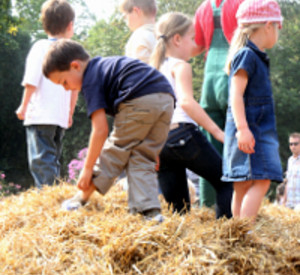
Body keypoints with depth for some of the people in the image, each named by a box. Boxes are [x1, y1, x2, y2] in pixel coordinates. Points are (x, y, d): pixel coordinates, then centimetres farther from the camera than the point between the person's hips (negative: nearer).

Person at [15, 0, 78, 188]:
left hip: (40, 116, -5)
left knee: (41, 160, -7)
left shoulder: (41, 47, -5)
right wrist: (70, 113, 24)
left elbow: (31, 82, -11)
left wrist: (24, 106, 2)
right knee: (53, 160, 16)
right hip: (61, 117, 5)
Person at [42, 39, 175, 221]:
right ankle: (150, 211, -3)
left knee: (116, 150, 6)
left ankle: (82, 199, 15)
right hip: (167, 99, 8)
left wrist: (87, 168, 3)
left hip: (140, 102, -8)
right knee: (143, 159, 10)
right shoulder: (106, 64, 30)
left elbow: (101, 130, -3)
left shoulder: (91, 79, 3)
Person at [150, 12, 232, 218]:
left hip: (157, 142, 7)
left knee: (178, 208, 12)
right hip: (183, 134, -7)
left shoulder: (153, 69, 21)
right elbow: (186, 100, -18)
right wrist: (217, 132, -20)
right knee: (226, 182, 4)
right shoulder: (181, 66, -1)